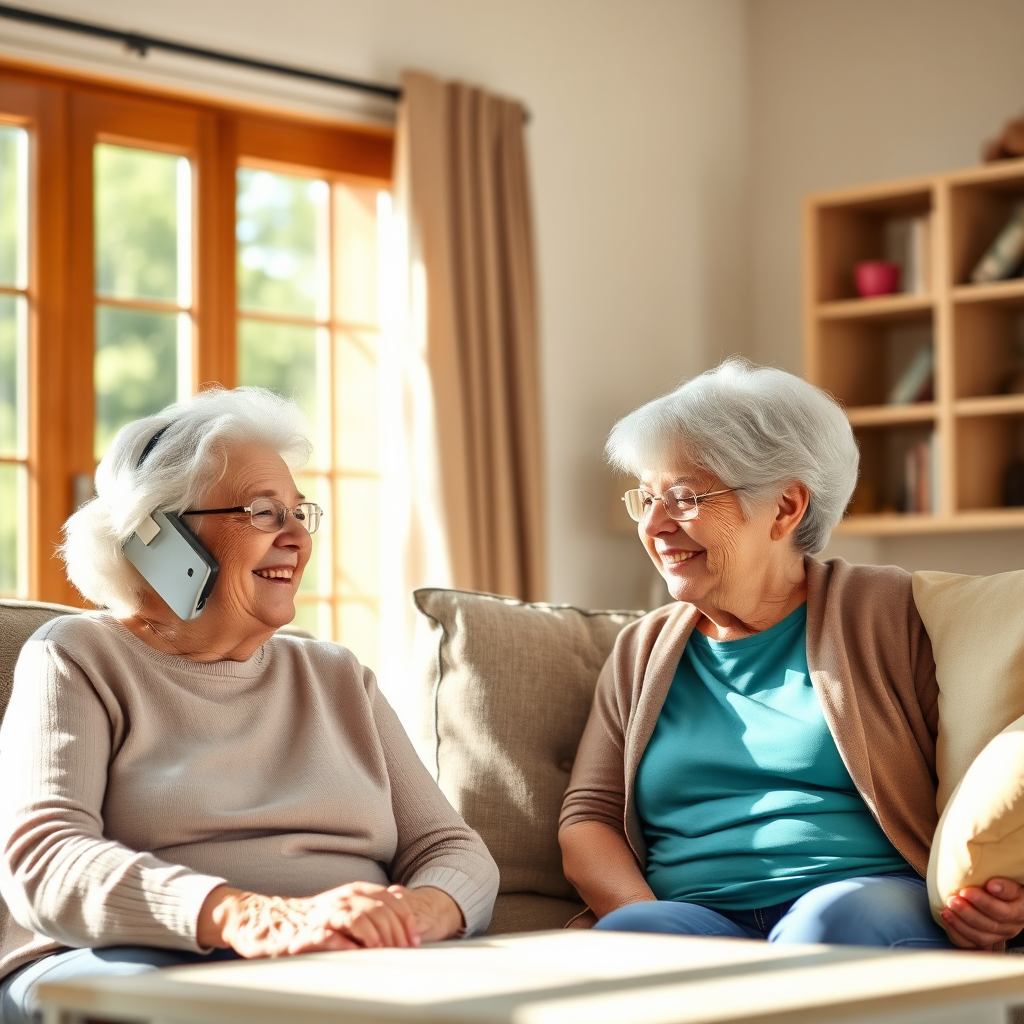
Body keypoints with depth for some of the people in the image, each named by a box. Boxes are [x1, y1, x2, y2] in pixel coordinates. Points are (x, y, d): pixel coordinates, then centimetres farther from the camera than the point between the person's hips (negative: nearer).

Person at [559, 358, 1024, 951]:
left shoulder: (889, 613, 10)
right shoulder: (642, 652, 22)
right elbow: (588, 819, 15)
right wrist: (646, 922, -7)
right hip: (697, 920, 2)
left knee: (835, 919, -37)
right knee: (626, 937, -33)